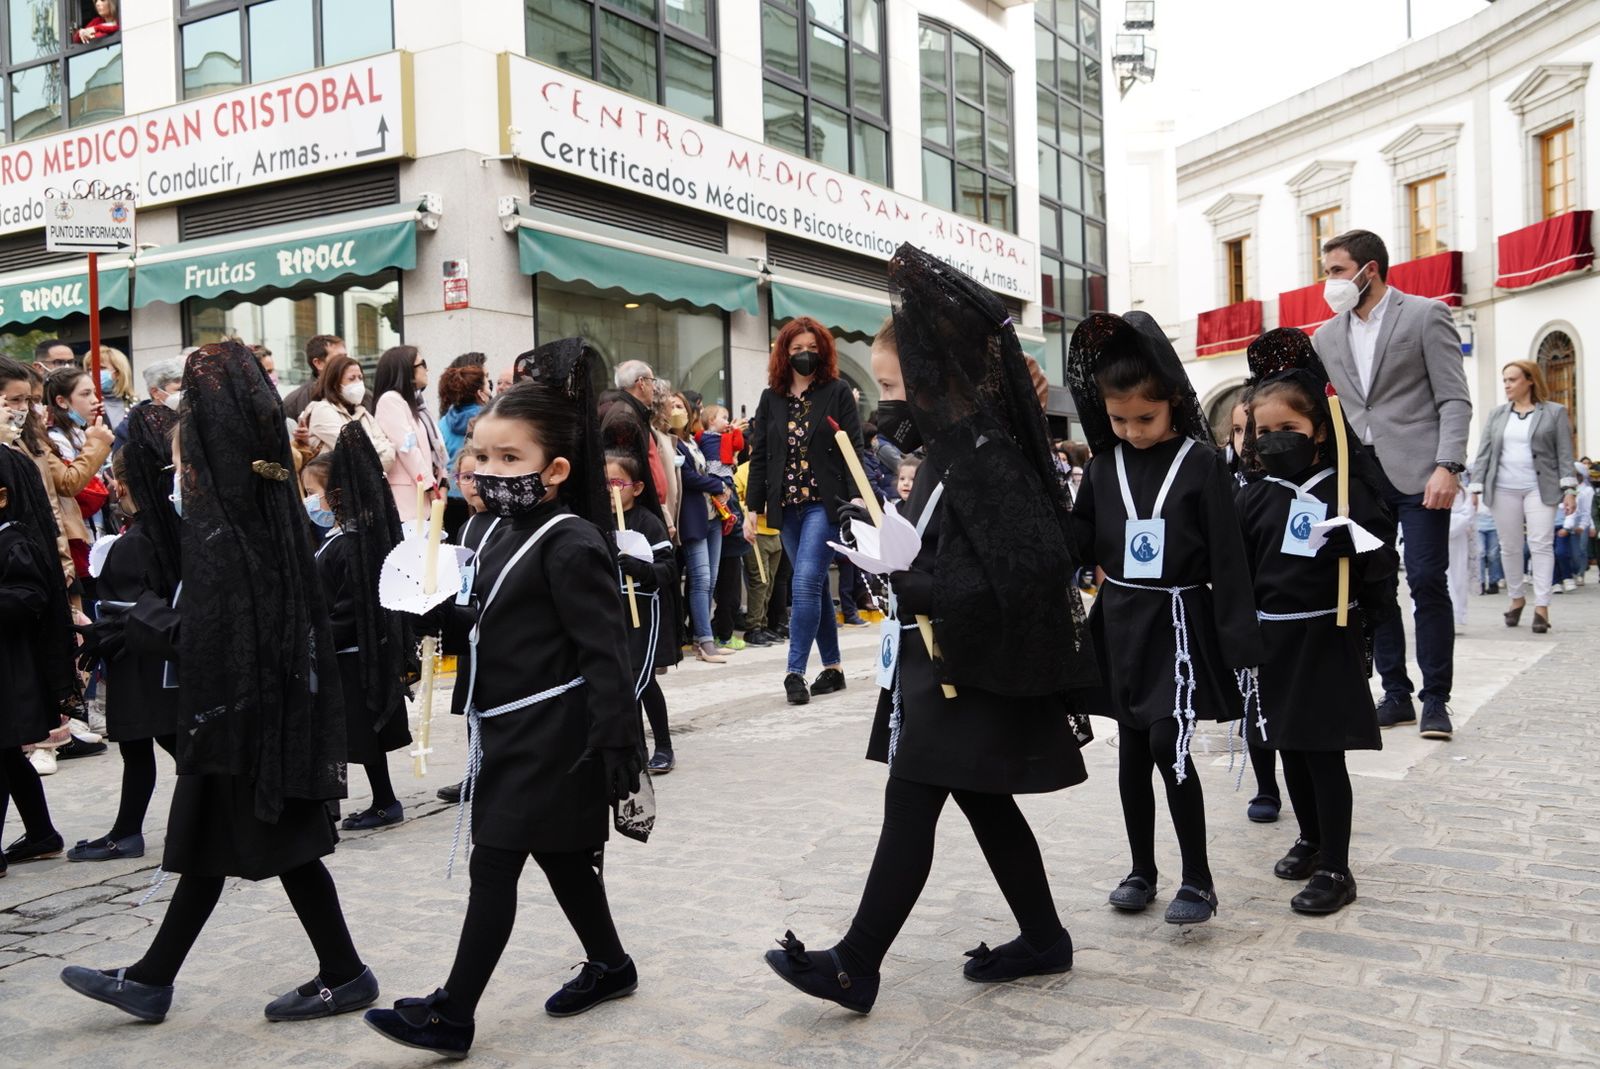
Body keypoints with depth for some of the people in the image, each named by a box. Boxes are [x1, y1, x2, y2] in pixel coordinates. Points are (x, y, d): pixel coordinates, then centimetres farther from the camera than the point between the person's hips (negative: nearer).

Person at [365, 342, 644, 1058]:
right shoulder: (506, 538, 11)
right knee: (559, 857, 19)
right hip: (513, 732, 9)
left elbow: (604, 653, -20)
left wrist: (616, 747, -22)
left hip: (548, 739, -9)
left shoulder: (571, 544, -17)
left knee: (493, 865, -4)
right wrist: (440, 610, -1)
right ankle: (609, 966, 36)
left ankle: (452, 1015, 5)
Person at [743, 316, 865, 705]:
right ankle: (832, 668, 19)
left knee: (806, 583, -14)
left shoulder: (838, 392, 1)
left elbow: (854, 449, -4)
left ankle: (795, 672, -11)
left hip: (825, 504, -4)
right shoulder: (771, 398, 11)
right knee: (815, 586, 10)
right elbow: (759, 455, 11)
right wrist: (753, 508, 6)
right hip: (786, 508, 4)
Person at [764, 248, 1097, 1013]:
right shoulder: (950, 451, 11)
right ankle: (1043, 939, 29)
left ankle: (856, 966, 4)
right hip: (944, 661, 10)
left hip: (972, 672, -10)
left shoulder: (984, 458, -19)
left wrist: (914, 588, -26)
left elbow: (1021, 574, -26)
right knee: (983, 801, 16)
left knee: (910, 804, -5)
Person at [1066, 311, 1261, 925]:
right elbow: (1078, 544, 7)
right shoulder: (1103, 467, 4)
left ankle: (1198, 880, 6)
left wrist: (1238, 640, -11)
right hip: (1121, 622, 5)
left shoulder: (1202, 463, -8)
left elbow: (1228, 556, -9)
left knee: (1168, 745, -10)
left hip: (1179, 622, -4)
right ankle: (1142, 871, 26)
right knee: (1132, 751, 11)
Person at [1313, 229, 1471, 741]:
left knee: (1427, 583, -4)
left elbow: (1455, 400, -6)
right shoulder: (1328, 335, 13)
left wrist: (1446, 466, -16)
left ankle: (1435, 699, 6)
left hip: (1417, 473, -5)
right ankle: (1396, 694, 15)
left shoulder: (1425, 315, -1)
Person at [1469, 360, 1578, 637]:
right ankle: (1517, 599, 22)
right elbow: (1484, 454, 10)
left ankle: (1541, 606, -7)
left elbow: (1565, 454, 1)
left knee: (1541, 545, -8)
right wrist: (1475, 489, 2)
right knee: (1509, 547, 6)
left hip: (1540, 489, -3)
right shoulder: (1497, 415, 11)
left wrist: (1569, 489, -7)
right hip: (1504, 490, 3)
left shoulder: (1555, 412, 5)